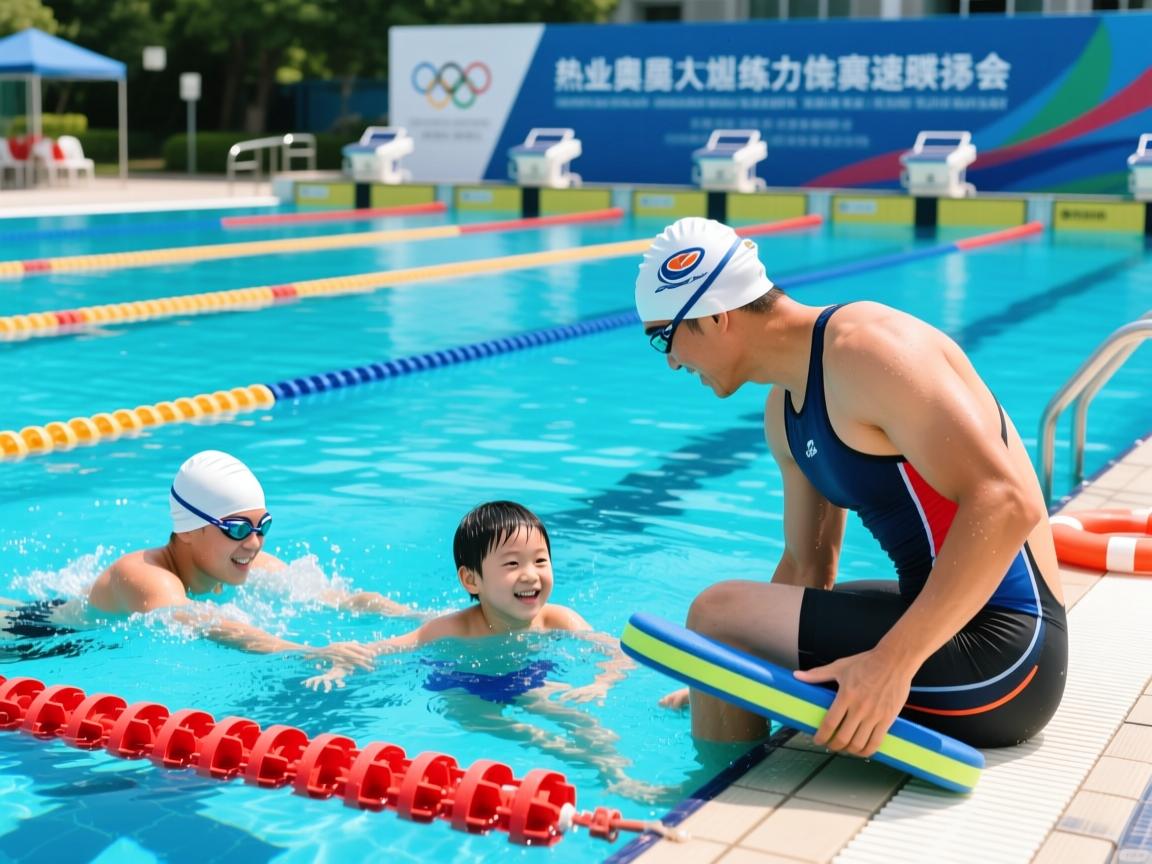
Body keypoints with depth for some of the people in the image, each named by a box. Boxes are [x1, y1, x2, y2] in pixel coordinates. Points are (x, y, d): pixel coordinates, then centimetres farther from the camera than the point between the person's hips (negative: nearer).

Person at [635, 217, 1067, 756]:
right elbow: (807, 566, 19)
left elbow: (1006, 503, -28)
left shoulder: (863, 349, -19)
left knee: (716, 615, -15)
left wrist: (893, 661, -34)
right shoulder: (784, 411, 12)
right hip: (943, 615, 10)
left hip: (995, 652, -10)